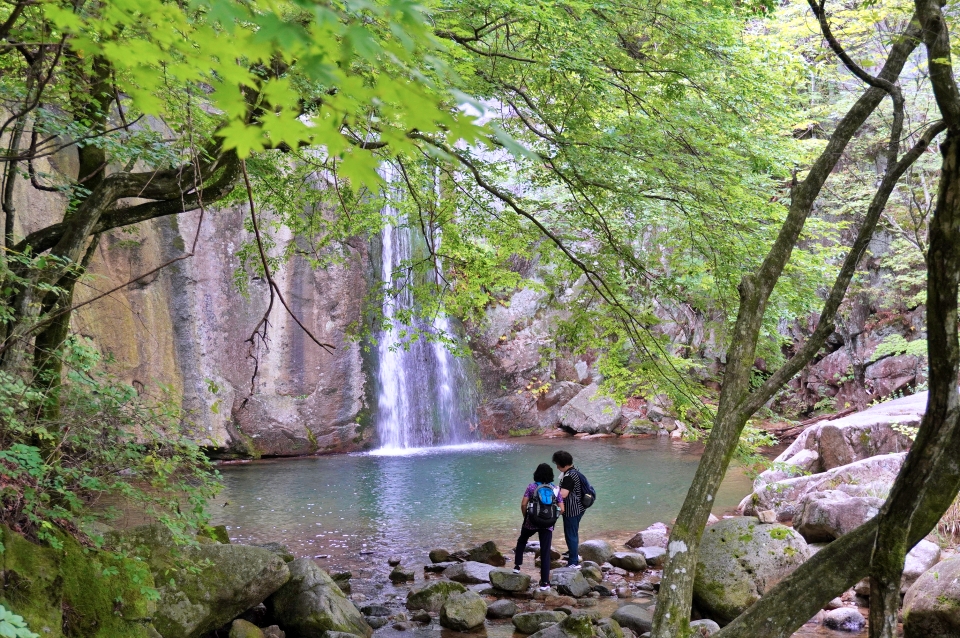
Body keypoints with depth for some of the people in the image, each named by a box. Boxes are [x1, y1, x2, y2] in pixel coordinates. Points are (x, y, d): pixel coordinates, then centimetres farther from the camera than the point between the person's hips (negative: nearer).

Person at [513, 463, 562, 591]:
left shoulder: (532, 487, -4)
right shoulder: (555, 489, 2)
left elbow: (523, 504, -11)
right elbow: (562, 509, -1)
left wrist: (525, 516, 7)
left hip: (531, 522, -1)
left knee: (522, 541, 28)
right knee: (545, 552, 2)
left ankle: (517, 565, 29)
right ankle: (545, 582, 0)